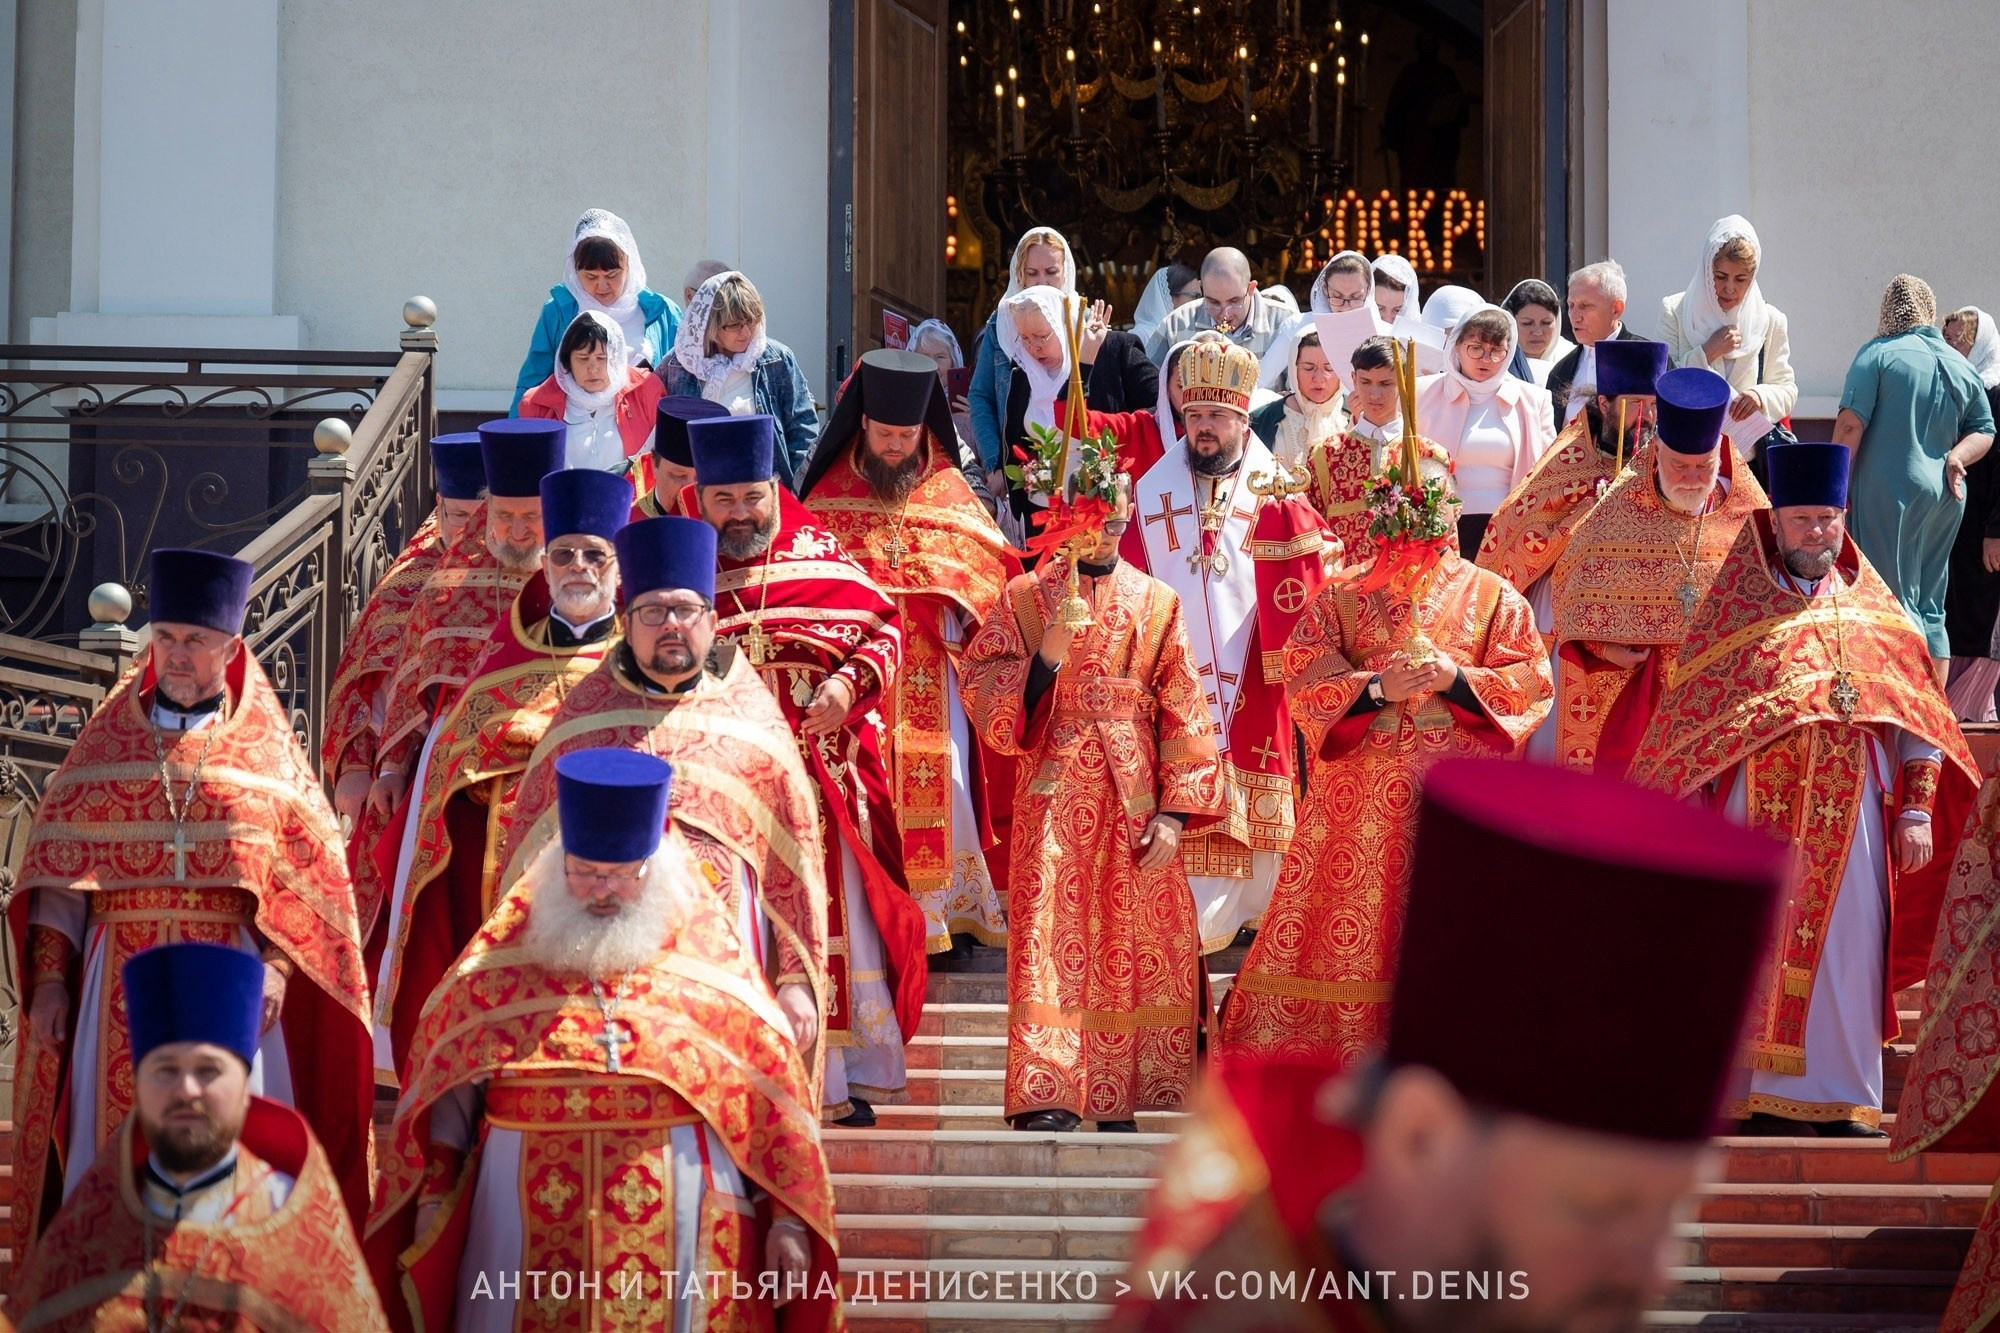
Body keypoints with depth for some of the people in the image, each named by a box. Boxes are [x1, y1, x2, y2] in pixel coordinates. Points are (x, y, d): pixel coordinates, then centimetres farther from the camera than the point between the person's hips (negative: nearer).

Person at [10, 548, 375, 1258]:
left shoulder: (267, 745, 6)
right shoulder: (108, 738, 9)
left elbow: (307, 872, 0)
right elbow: (57, 866, 6)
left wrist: (277, 966, -14)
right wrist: (50, 977, -3)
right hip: (119, 984, 1)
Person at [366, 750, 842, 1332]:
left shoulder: (711, 959, 0)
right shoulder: (501, 956, 3)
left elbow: (774, 1095, 0)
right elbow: (445, 1091, 7)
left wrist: (788, 1219, -3)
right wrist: (431, 1200, 4)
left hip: (679, 1218, -1)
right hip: (528, 1217, 1)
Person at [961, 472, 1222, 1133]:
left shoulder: (1157, 602, 10)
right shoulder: (1025, 596, 8)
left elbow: (1183, 713, 6)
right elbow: (981, 685, 2)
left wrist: (1175, 811, -2)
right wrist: (1046, 658, -15)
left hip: (1133, 799, 1)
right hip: (1053, 794, -1)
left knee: (1133, 940, -2)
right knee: (1050, 931, -10)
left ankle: (1118, 1101, 3)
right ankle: (1046, 1095, -12)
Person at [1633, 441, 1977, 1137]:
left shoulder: (1873, 608, 10)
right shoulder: (1737, 608, 5)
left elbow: (1915, 713, 7)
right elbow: (1693, 719, 3)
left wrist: (1917, 808, -1)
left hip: (1853, 813, 1)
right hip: (1762, 813, -1)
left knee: (1846, 952, 1)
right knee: (1766, 951, -1)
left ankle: (1844, 1101, 7)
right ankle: (1769, 1096, 6)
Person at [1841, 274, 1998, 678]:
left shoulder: (1878, 353, -6)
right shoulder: (1961, 366, 12)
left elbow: (1851, 424, -13)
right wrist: (1958, 457, 0)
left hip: (1890, 490, -6)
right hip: (1946, 495, 6)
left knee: (1895, 602, -5)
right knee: (1931, 606, 14)